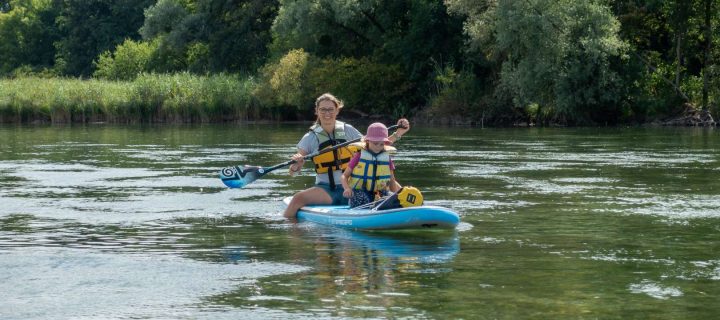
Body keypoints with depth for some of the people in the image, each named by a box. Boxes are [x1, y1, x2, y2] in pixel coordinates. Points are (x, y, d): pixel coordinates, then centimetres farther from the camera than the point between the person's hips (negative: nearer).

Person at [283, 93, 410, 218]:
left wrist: (397, 134, 4)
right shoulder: (311, 137, 1)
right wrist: (295, 165, -26)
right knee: (298, 198, -32)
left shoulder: (347, 130, 7)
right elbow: (293, 172, -2)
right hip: (325, 189, -2)